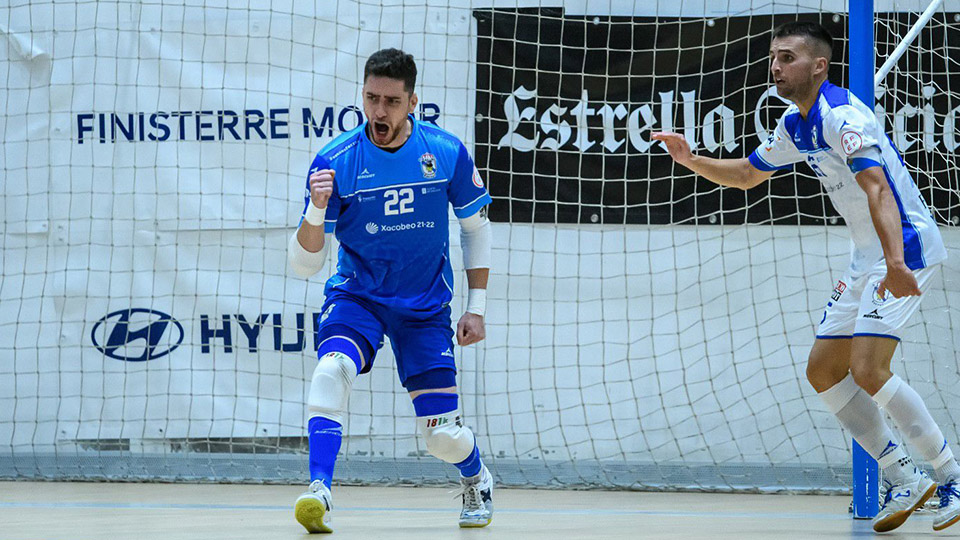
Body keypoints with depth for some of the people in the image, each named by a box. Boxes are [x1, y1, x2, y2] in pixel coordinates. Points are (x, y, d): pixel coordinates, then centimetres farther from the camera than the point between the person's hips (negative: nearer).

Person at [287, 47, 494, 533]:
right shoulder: (335, 161, -14)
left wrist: (476, 307, 4)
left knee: (443, 435, -2)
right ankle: (318, 492, -32)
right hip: (356, 296, -1)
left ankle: (476, 479, 34)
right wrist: (316, 211, -32)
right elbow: (304, 263, -13)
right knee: (332, 370, -34)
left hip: (426, 306, 1)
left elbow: (476, 226, 7)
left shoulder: (447, 152, -10)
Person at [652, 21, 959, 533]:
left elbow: (877, 188, -34)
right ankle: (903, 481, 11)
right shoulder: (795, 125, 11)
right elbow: (747, 173, 27)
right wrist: (692, 160, 9)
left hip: (906, 244, -10)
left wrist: (895, 262, -47)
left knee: (867, 371, -20)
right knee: (823, 371, 6)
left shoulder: (842, 116, -20)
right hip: (868, 256, 10)